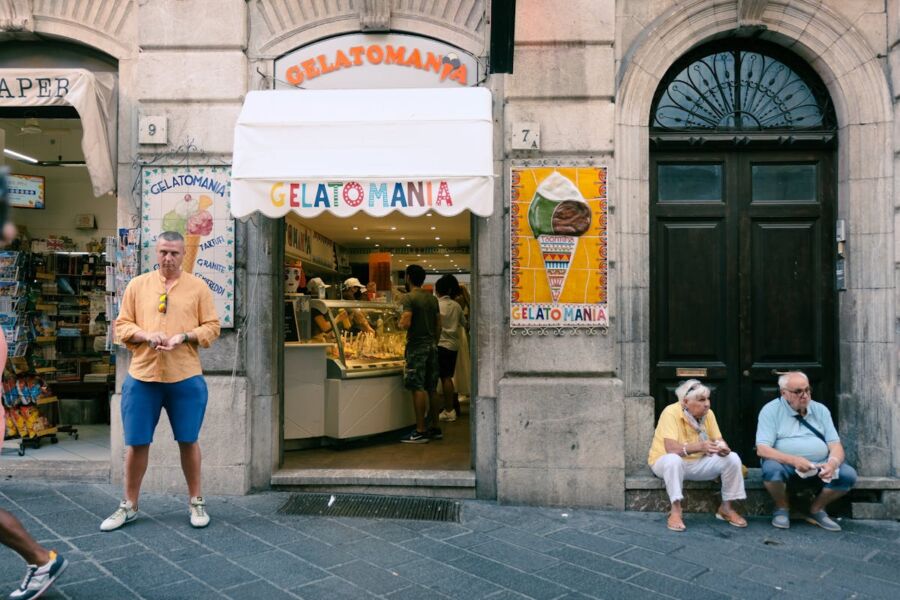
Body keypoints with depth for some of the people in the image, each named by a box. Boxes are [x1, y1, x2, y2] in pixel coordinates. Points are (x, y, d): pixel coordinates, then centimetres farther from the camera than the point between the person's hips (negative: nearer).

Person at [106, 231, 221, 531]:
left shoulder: (198, 286, 3)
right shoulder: (137, 285, 7)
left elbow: (212, 327, 2)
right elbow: (122, 325, 6)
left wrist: (184, 337, -15)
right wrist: (146, 335, -13)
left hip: (185, 377, -1)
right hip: (142, 376, 1)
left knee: (188, 441, 8)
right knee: (136, 443, 8)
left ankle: (196, 501, 23)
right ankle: (129, 505, 25)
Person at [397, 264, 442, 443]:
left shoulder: (409, 298, -10)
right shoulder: (433, 298, 12)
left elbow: (406, 323, -19)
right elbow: (439, 325, 14)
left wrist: (399, 324, 2)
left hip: (417, 346, -7)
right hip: (432, 345, 7)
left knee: (418, 388, -5)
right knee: (432, 389, 11)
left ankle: (420, 431, -4)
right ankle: (435, 428, 17)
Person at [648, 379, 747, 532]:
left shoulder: (708, 413, -4)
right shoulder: (671, 413, -24)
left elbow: (718, 439, -4)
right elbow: (671, 448, -34)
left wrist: (722, 447, -30)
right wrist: (699, 447, -49)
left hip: (698, 464, 6)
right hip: (665, 462, -6)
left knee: (732, 458, -13)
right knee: (673, 459, -40)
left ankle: (726, 507, 4)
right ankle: (675, 511, -26)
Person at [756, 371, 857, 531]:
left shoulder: (820, 410, 8)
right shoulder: (771, 410, -6)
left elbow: (835, 445, 2)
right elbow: (762, 449, -15)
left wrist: (832, 463, -22)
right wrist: (794, 460, -30)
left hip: (819, 466, 4)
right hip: (786, 465, -4)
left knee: (848, 474, -22)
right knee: (771, 468, -36)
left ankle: (816, 510, 4)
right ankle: (782, 509, -4)